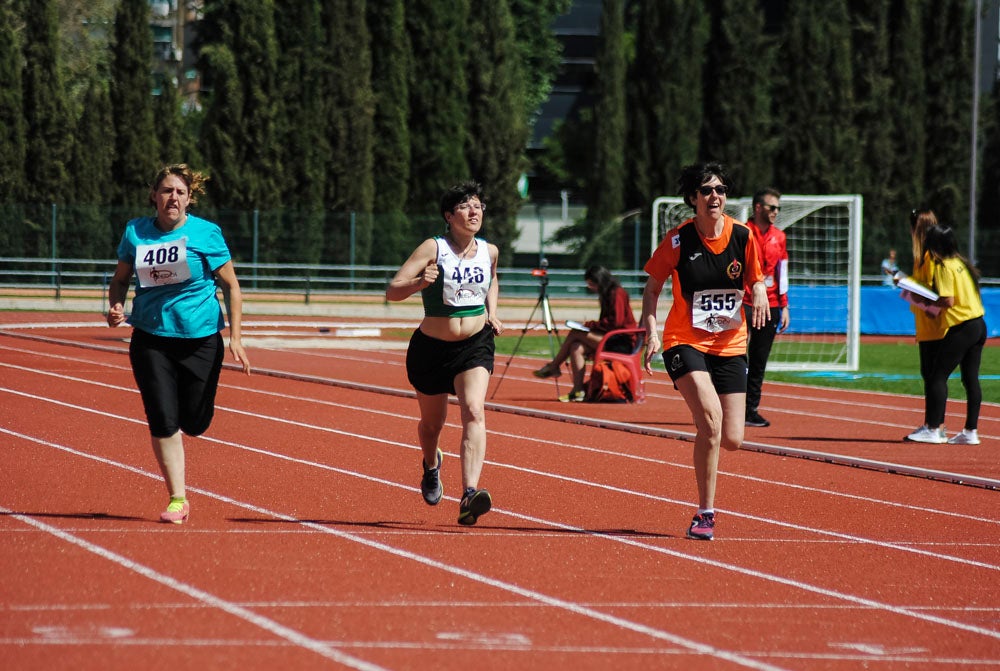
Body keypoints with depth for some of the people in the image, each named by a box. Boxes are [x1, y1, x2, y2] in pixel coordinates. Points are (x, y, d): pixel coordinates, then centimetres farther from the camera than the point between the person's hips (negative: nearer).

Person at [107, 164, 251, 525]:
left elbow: (231, 286, -1)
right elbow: (120, 279, 13)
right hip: (151, 340, 1)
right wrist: (115, 306, -8)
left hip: (200, 338, -1)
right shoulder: (136, 232, 1)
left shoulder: (206, 234, -6)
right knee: (162, 422, -6)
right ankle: (177, 499, 5)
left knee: (194, 423, 3)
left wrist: (235, 338, -7)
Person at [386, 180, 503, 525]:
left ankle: (470, 496, -34)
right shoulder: (433, 249, -12)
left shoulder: (489, 251, 1)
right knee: (432, 422, 16)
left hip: (475, 345, 1)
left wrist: (492, 314, 10)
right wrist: (420, 282, -37)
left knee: (474, 411, -23)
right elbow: (392, 291, -17)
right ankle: (431, 465, 54)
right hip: (431, 348, -1)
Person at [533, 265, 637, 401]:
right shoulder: (606, 294, 19)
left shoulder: (617, 293, -11)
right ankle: (578, 391, -14)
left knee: (575, 334, -16)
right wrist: (591, 325, 4)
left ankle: (553, 367, -3)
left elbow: (615, 322, -18)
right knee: (576, 348, -11)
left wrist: (591, 324, -11)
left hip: (620, 339, -9)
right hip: (609, 335, 9)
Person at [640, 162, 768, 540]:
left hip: (730, 344, 3)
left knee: (732, 439, -2)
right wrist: (651, 329, -10)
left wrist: (760, 294, -11)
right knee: (711, 417, -26)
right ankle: (705, 513, -15)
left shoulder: (743, 236, -2)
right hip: (685, 340, -3)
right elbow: (653, 286, 3)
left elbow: (756, 280, 12)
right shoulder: (678, 240, -9)